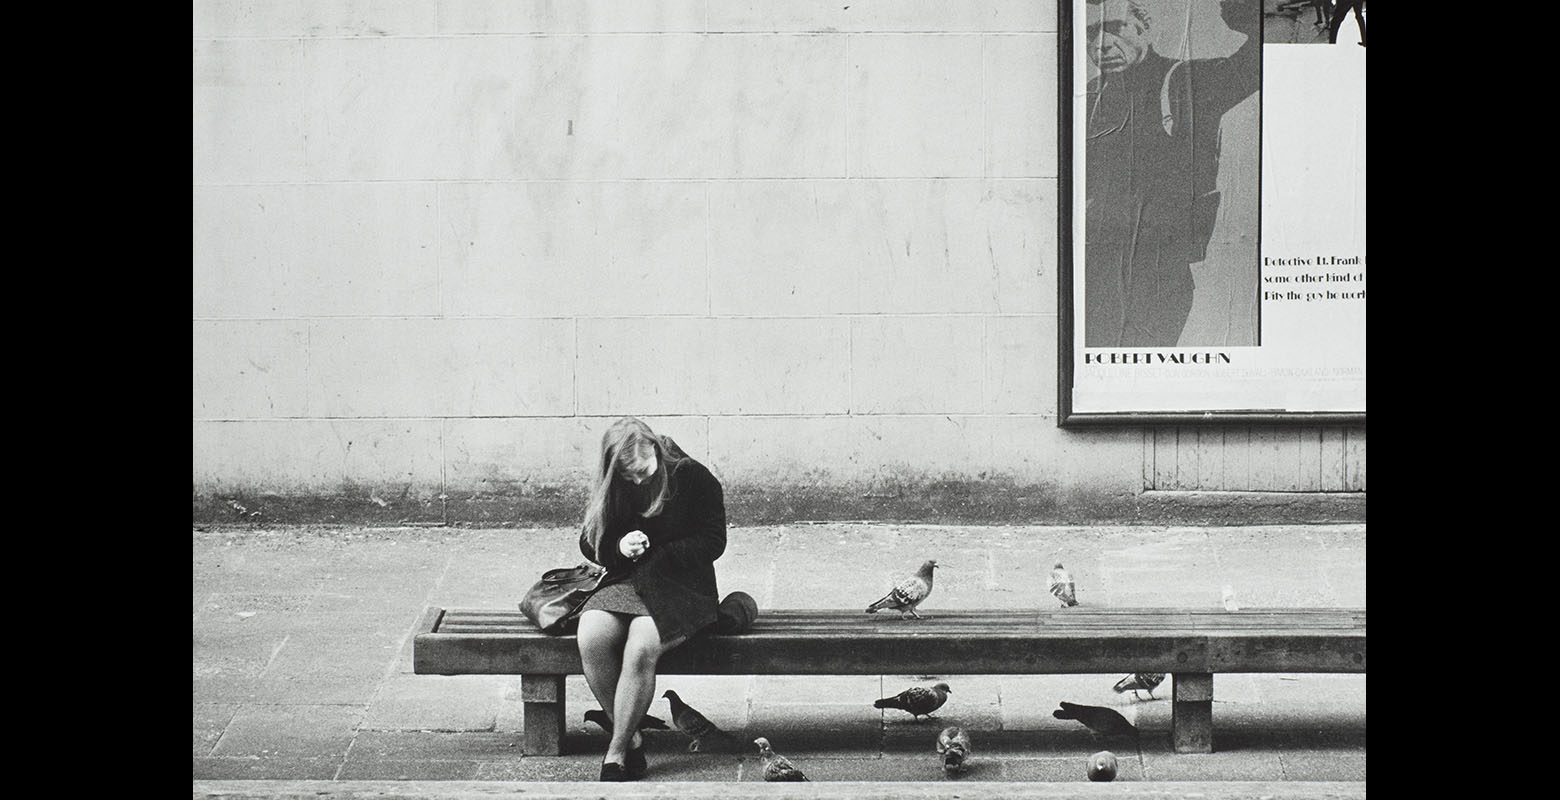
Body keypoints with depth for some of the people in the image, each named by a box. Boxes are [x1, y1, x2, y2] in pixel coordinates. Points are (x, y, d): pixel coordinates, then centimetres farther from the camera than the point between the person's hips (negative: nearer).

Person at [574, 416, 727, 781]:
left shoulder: (694, 479, -6)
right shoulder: (609, 488, 6)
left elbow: (713, 542, -4)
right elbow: (589, 544, 12)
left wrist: (656, 555, -12)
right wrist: (619, 547, -12)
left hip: (680, 587, -4)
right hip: (625, 583, 4)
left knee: (641, 648, -34)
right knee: (591, 638, -29)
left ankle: (616, 752, -22)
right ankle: (632, 739, -15)